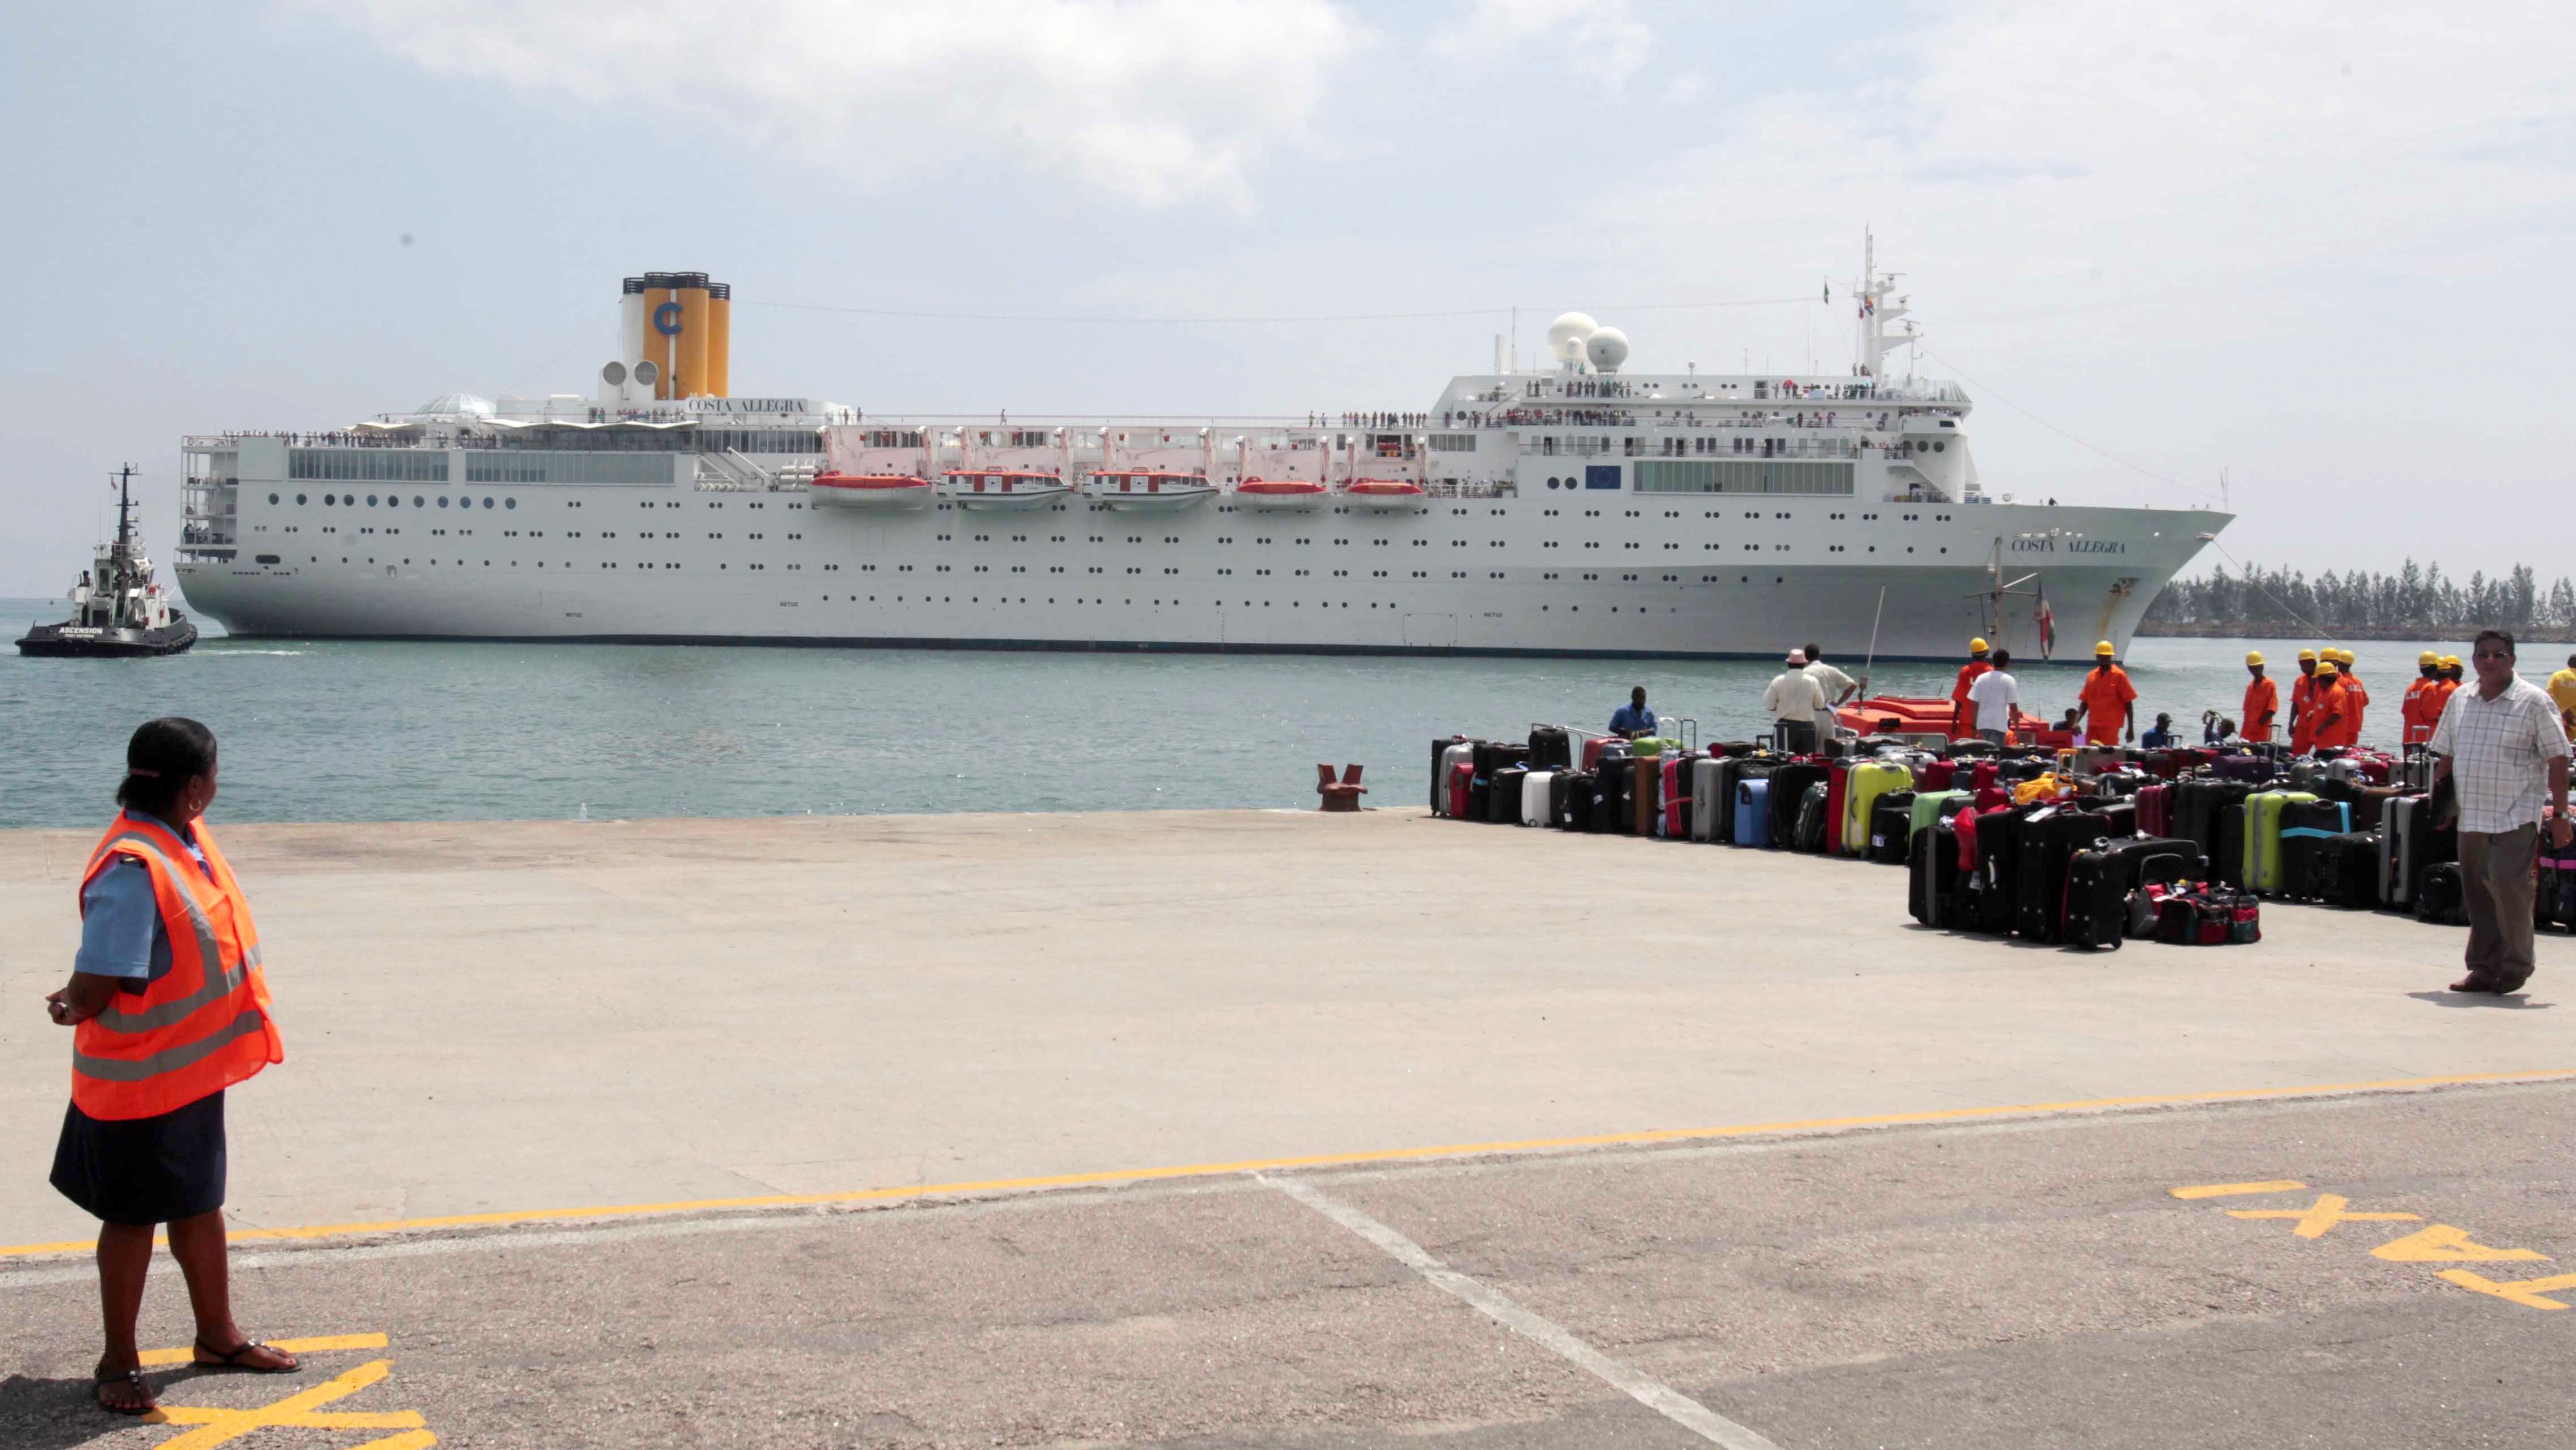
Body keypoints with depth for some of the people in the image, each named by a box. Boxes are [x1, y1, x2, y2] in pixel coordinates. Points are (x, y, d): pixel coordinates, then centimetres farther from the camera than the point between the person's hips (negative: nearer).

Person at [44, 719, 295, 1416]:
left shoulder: (187, 839, -1)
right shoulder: (133, 869, -30)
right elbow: (93, 987, -29)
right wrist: (77, 1007, -8)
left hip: (194, 1068, 8)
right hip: (140, 1080, -8)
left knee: (201, 1203, 21)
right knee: (134, 1219, 8)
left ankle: (218, 1336, 37)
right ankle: (120, 1363, 25)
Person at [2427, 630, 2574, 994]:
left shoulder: (2534, 702, -4)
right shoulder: (2459, 701, 11)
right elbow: (2446, 756, 18)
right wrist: (2440, 803, 12)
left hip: (2517, 815, -5)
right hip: (2472, 816, 5)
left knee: (2506, 882, -16)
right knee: (2476, 890, 8)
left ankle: (2516, 965, -1)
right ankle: (2485, 968, 18)